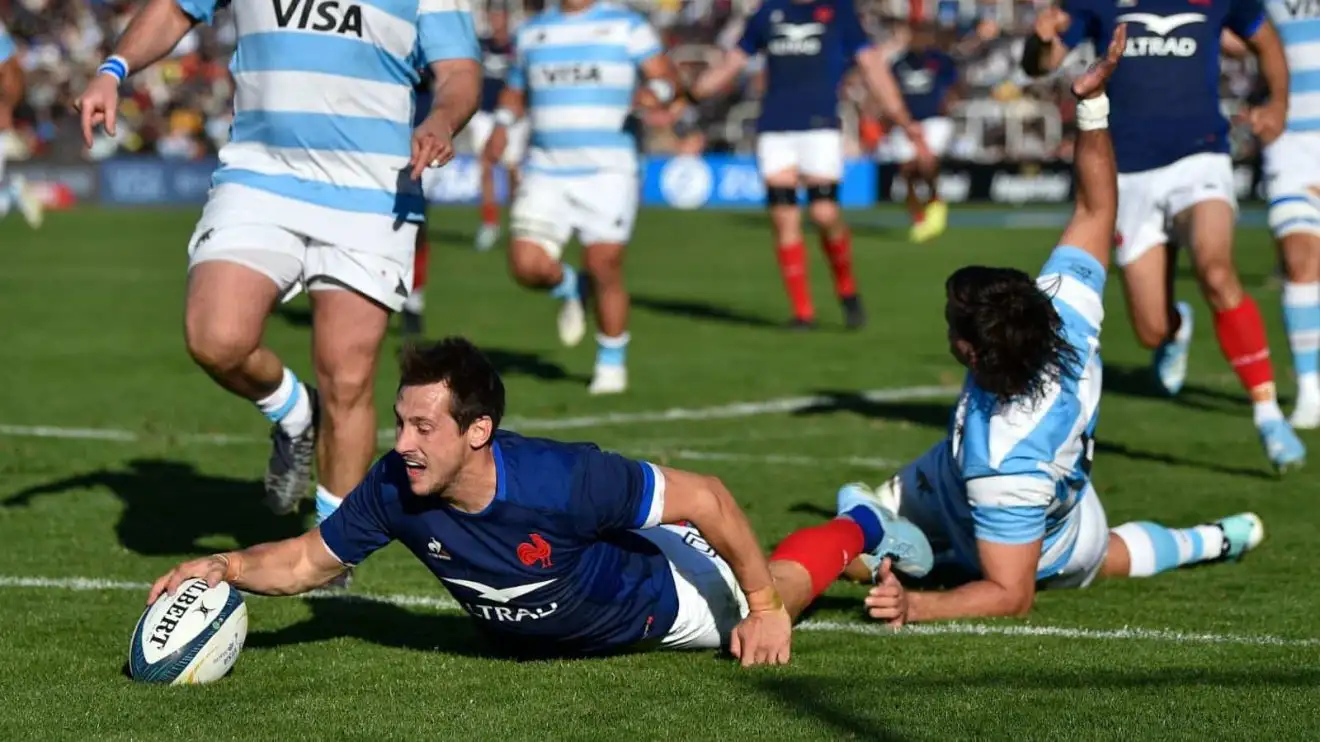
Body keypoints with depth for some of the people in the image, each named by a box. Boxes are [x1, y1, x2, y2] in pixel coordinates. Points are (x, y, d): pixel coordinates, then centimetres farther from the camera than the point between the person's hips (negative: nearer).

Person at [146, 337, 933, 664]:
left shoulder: (562, 479, -46)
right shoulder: (395, 490, -32)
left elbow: (705, 498, -36)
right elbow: (306, 562, -17)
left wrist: (766, 607, -29)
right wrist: (228, 566, -36)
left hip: (656, 600, -5)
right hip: (547, 635, 5)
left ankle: (863, 529, 52)